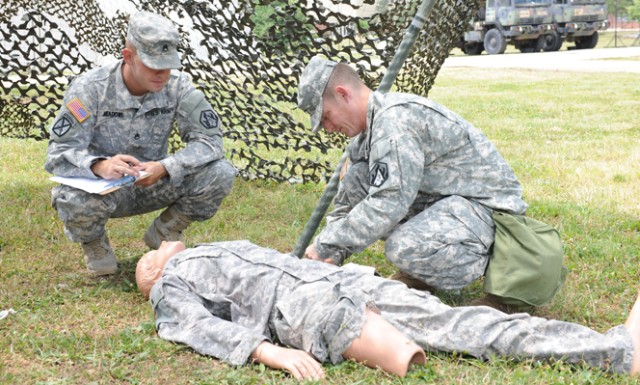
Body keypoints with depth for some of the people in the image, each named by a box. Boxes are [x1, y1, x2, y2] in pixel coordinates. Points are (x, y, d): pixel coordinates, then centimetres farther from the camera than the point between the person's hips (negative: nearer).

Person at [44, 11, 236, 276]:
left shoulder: (178, 87, -13)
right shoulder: (89, 89, -20)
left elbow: (210, 140, -16)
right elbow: (58, 153, -23)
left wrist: (164, 167, -34)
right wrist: (99, 166, -46)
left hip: (152, 185, 3)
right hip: (101, 188, -2)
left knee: (220, 174, -21)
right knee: (73, 199, -38)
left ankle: (164, 234, 6)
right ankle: (93, 243, 1)